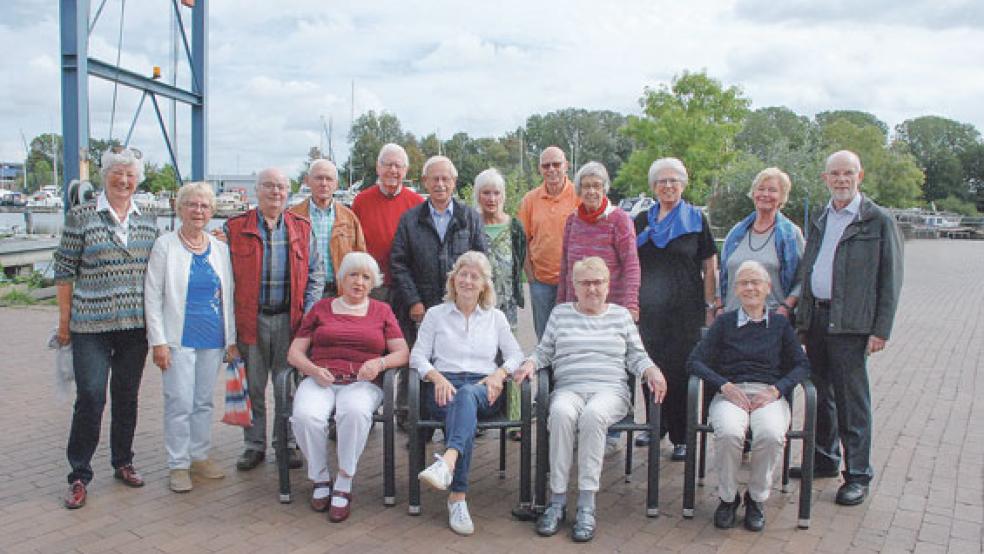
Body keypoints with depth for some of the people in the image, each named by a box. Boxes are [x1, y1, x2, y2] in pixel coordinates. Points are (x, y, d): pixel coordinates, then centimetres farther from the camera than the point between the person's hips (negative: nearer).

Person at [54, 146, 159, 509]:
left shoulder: (148, 221, 8)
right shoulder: (81, 217, -3)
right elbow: (64, 271, -2)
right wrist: (64, 321, -2)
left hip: (136, 325, 4)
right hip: (91, 325, -3)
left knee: (127, 396, 12)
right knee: (90, 397, -5)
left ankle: (123, 463, 27)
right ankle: (79, 476, 9)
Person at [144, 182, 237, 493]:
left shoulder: (220, 249, 9)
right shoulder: (165, 246, -2)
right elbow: (152, 296, -4)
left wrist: (232, 339, 8)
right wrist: (158, 341, -10)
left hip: (213, 338, 4)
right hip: (179, 338, -4)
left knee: (204, 401, 12)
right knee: (180, 402, -3)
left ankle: (200, 456, 25)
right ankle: (178, 465, 9)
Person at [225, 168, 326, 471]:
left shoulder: (301, 228, 8)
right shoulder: (235, 228, 4)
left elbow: (316, 273, 10)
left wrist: (308, 312, -1)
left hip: (289, 319, 1)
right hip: (250, 319, -1)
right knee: (252, 386, 7)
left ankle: (287, 443, 20)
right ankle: (254, 445, 21)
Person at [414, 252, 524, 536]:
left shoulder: (496, 317, 21)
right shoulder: (436, 314, 18)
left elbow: (516, 355, 13)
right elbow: (417, 356, 9)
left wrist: (499, 374, -9)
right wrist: (437, 377, -12)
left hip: (483, 389, 0)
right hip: (445, 387, 0)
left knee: (467, 395, -39)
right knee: (466, 412, -37)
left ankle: (447, 463, -64)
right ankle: (458, 496, -44)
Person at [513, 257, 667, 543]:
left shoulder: (621, 315, 18)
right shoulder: (560, 313, 19)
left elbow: (636, 356, 16)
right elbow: (543, 352, 18)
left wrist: (652, 371, -4)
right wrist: (529, 364, -3)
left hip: (610, 390, 0)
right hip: (568, 389, 1)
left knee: (593, 414, -37)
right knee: (561, 413, -36)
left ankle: (586, 506, -32)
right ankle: (557, 502, -27)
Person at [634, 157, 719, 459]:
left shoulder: (696, 219, 4)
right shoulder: (642, 220, 12)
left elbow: (709, 268, 3)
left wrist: (709, 306, -3)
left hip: (686, 310, -3)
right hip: (649, 310, 3)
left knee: (681, 372, -3)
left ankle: (682, 437, 9)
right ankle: (656, 426, 27)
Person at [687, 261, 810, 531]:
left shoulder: (780, 324, 17)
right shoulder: (724, 322, 13)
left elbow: (802, 365, 10)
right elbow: (695, 361, 4)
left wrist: (776, 389, -8)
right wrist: (725, 386, -12)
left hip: (770, 394, 1)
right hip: (730, 393, -1)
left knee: (771, 435, -33)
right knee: (729, 433, -34)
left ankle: (757, 499, -7)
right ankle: (727, 498, -8)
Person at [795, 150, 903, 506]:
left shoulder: (879, 221, -3)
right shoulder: (820, 220, 14)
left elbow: (891, 279, -5)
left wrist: (881, 330, -10)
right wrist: (802, 316, 12)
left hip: (851, 323, -5)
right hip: (816, 317, 6)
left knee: (852, 400, -1)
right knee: (821, 393, 14)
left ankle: (858, 475, 10)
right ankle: (825, 460, 29)